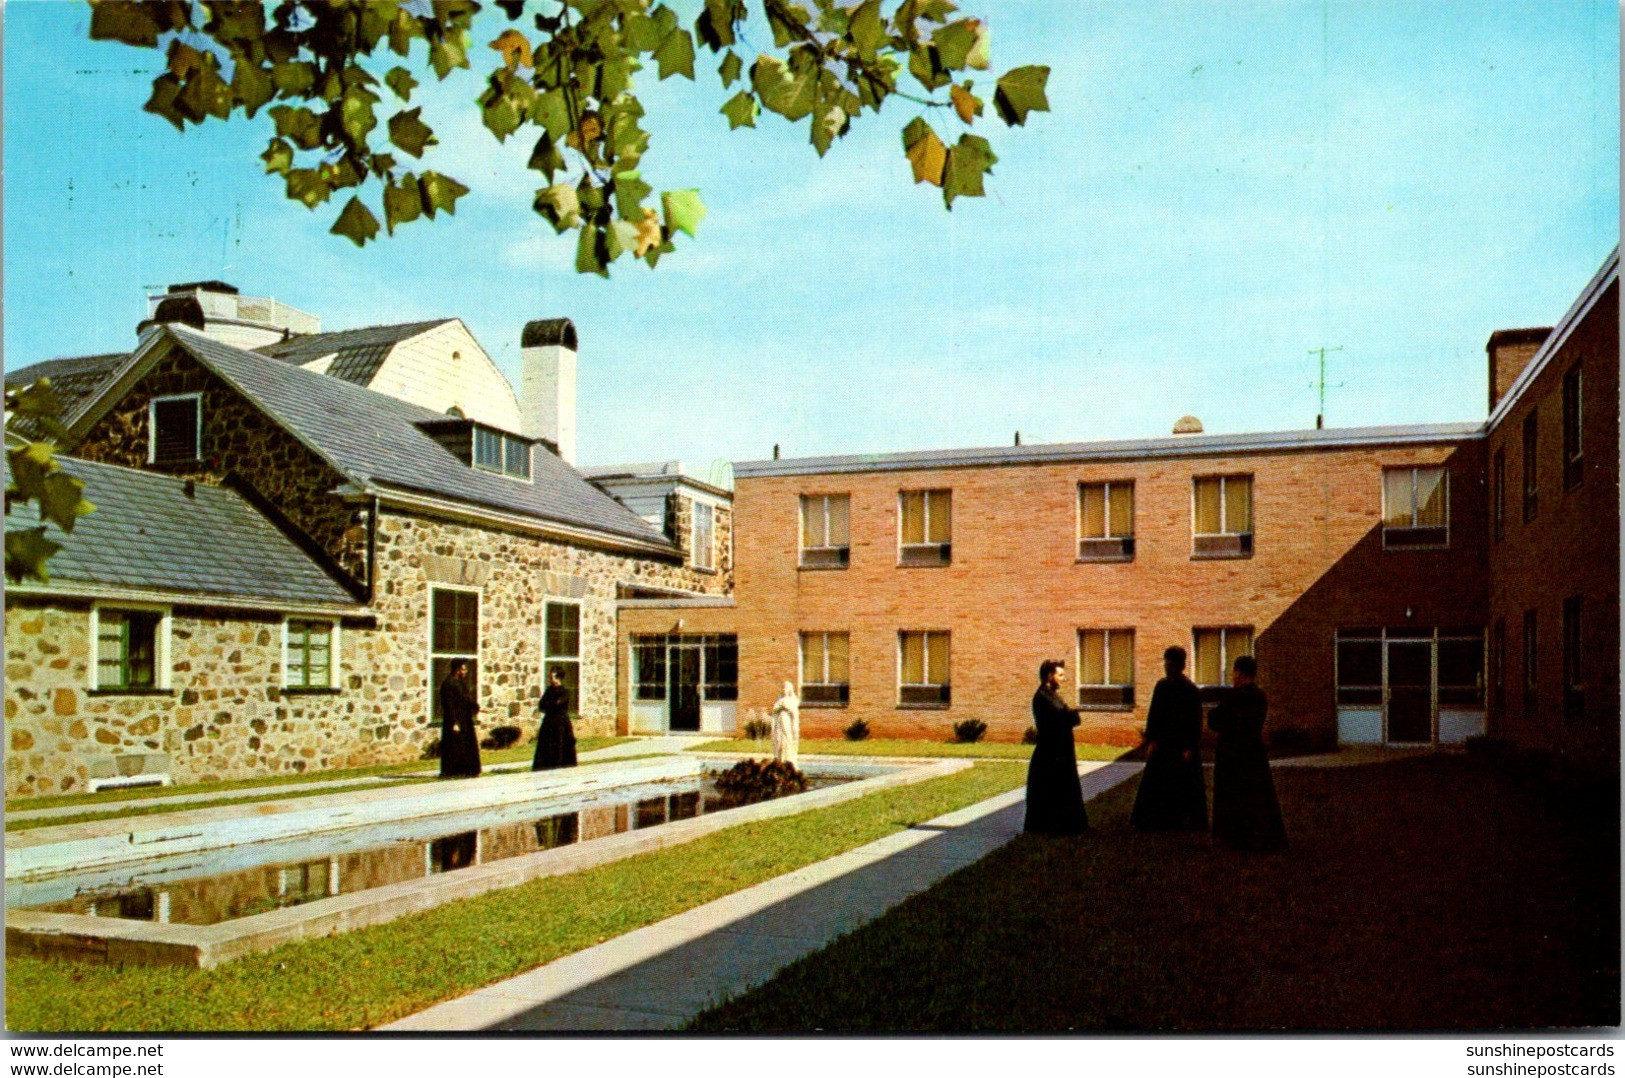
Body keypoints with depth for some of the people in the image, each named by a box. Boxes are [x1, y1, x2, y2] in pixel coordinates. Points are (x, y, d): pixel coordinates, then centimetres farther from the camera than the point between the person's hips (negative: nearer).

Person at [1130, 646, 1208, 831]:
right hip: (1162, 745, 5)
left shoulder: (1191, 691, -8)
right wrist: (1151, 741, -3)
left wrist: (1190, 748, -15)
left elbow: (1196, 722, -9)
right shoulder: (1162, 686, 6)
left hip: (1182, 746, -5)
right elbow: (1153, 716, 6)